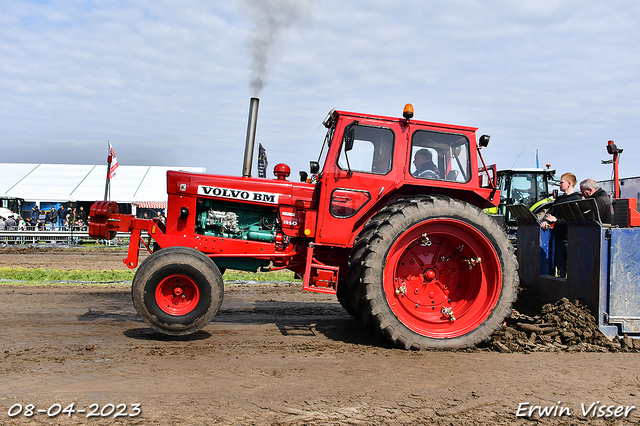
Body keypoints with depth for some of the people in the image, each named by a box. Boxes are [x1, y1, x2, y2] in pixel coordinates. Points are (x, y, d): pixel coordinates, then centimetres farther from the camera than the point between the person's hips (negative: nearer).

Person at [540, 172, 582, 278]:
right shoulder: (559, 199, 18)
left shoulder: (576, 199, -6)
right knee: (560, 265, 10)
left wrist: (556, 220, -20)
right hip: (558, 237, 7)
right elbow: (550, 213, 15)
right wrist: (545, 221, -6)